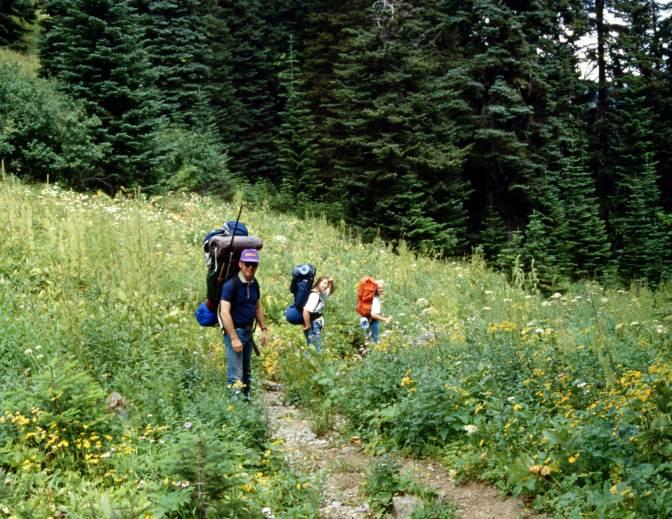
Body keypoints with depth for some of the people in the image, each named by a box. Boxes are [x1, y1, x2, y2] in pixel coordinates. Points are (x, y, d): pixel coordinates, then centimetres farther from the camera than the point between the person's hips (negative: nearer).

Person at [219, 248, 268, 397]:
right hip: (234, 331, -8)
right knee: (235, 376, -9)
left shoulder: (254, 284, 5)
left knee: (247, 372, 16)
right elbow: (225, 313, -22)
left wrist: (264, 329, 12)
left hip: (248, 331, 8)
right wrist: (234, 338, -24)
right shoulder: (231, 284, -18)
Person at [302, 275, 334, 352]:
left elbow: (331, 291, 24)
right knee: (317, 350, -5)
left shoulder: (320, 294, 7)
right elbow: (306, 311, -31)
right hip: (312, 327, -10)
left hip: (317, 326, 10)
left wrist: (331, 282, 3)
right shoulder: (314, 295, -22)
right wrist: (308, 325, -21)